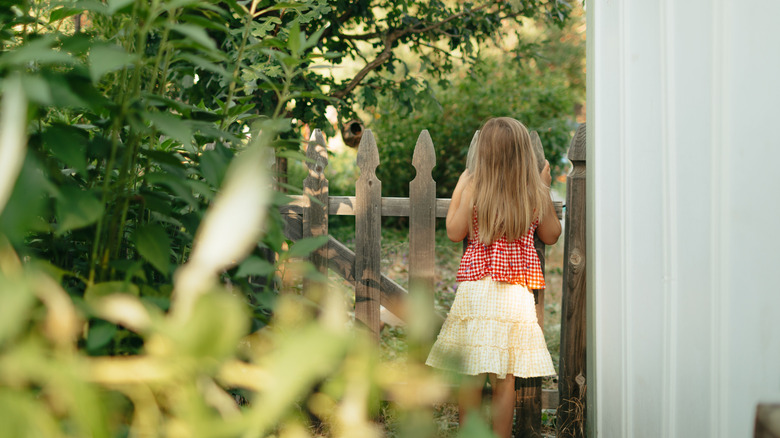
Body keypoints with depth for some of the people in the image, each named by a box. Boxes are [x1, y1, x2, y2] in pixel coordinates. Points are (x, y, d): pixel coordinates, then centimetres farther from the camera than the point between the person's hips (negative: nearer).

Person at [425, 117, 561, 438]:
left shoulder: (472, 187, -3)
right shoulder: (535, 192, 1)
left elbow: (455, 232, 4)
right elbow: (551, 235, 14)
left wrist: (458, 191, 14)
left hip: (476, 286, -1)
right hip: (516, 291, 1)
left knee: (470, 375, 6)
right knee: (505, 378, 4)